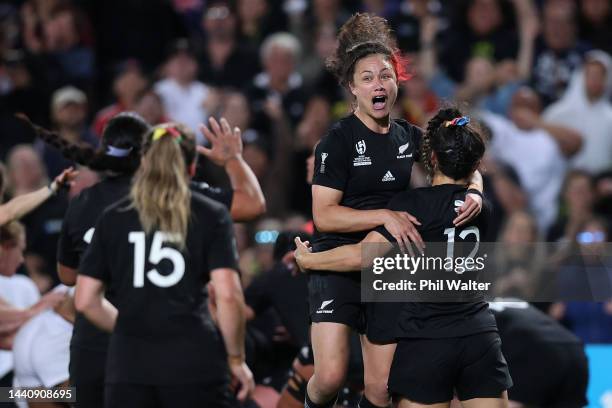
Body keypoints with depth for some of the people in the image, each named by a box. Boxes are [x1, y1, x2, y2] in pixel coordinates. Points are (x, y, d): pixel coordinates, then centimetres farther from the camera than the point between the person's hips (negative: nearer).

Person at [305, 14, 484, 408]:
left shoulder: (409, 137, 6)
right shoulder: (339, 139, -9)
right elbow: (323, 215, -15)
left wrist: (474, 192, -5)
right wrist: (385, 216, -24)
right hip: (338, 267, -4)